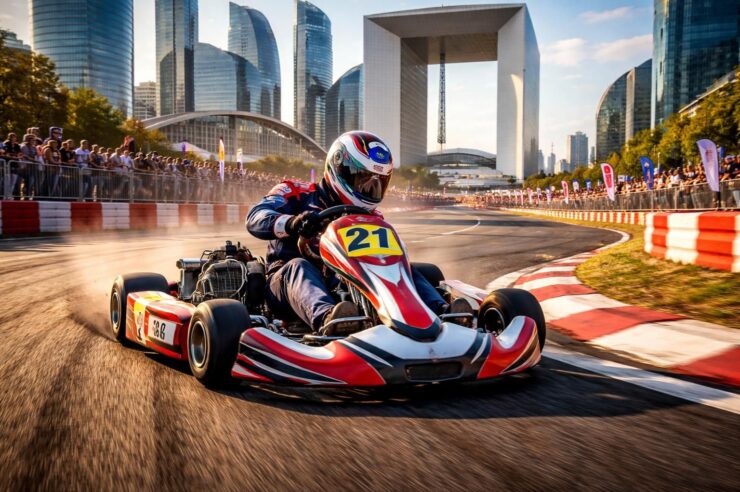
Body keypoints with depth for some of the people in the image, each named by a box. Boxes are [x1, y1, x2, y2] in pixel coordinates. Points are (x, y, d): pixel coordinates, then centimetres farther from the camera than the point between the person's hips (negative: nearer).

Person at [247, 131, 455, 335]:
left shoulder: (368, 216, 18)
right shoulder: (298, 194, 6)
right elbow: (256, 217, -10)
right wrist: (292, 223, -32)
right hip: (287, 282, -3)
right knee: (299, 267, -36)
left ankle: (441, 312, -40)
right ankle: (326, 318, -67)